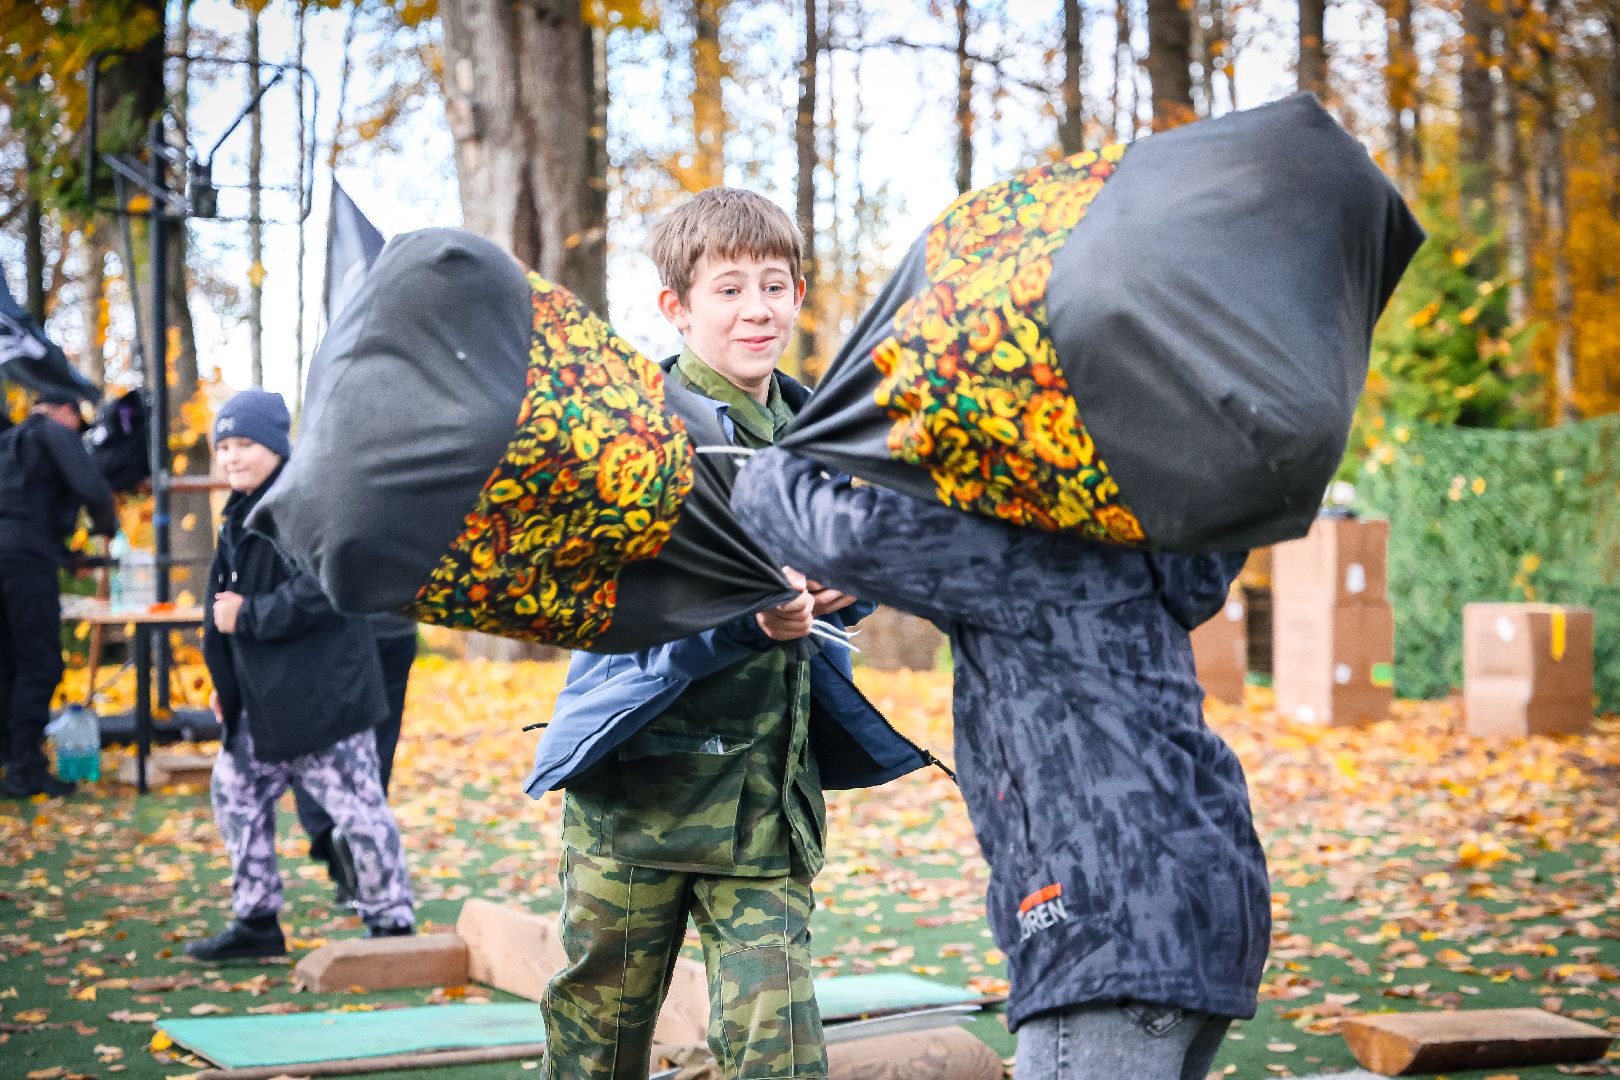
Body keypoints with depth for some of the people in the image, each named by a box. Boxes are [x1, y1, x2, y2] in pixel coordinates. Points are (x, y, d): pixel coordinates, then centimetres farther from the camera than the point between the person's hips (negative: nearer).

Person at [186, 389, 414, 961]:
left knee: (356, 807, -3)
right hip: (261, 700, 10)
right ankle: (256, 921, 26)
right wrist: (225, 683, 20)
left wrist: (248, 616, -18)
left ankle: (390, 922, 9)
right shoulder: (241, 514, 14)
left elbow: (319, 591, -27)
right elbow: (228, 601, 24)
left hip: (319, 695, -10)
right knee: (236, 793, 15)